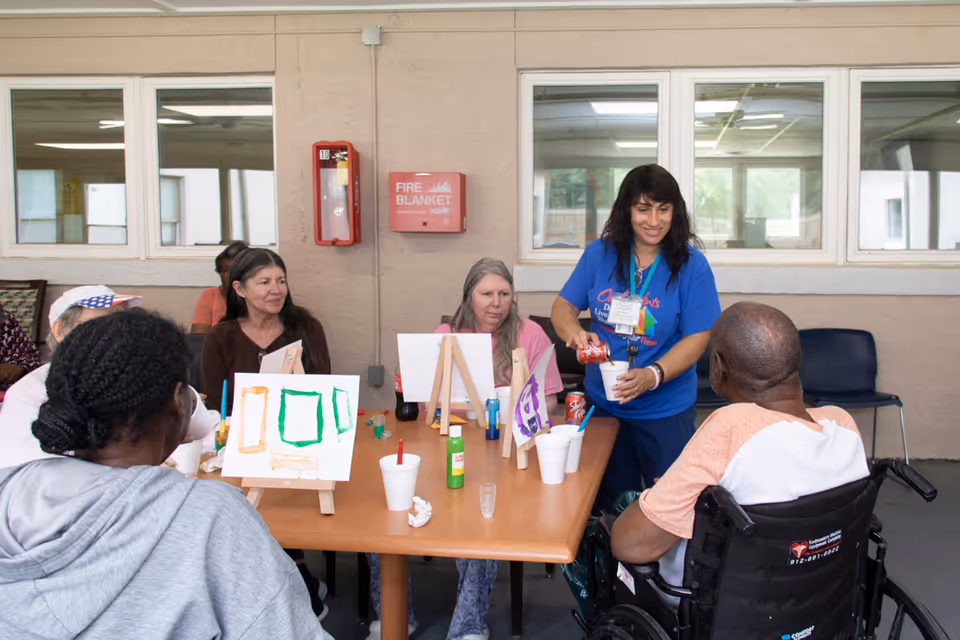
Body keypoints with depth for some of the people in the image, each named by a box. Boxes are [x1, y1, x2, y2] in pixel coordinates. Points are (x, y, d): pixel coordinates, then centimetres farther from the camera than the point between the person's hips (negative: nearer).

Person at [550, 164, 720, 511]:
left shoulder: (691, 265, -10)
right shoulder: (600, 254, -1)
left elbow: (697, 337, -13)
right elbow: (563, 306, 5)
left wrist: (653, 375, -28)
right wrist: (574, 332, -19)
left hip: (666, 411, -3)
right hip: (602, 404, 3)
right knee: (608, 503, 18)